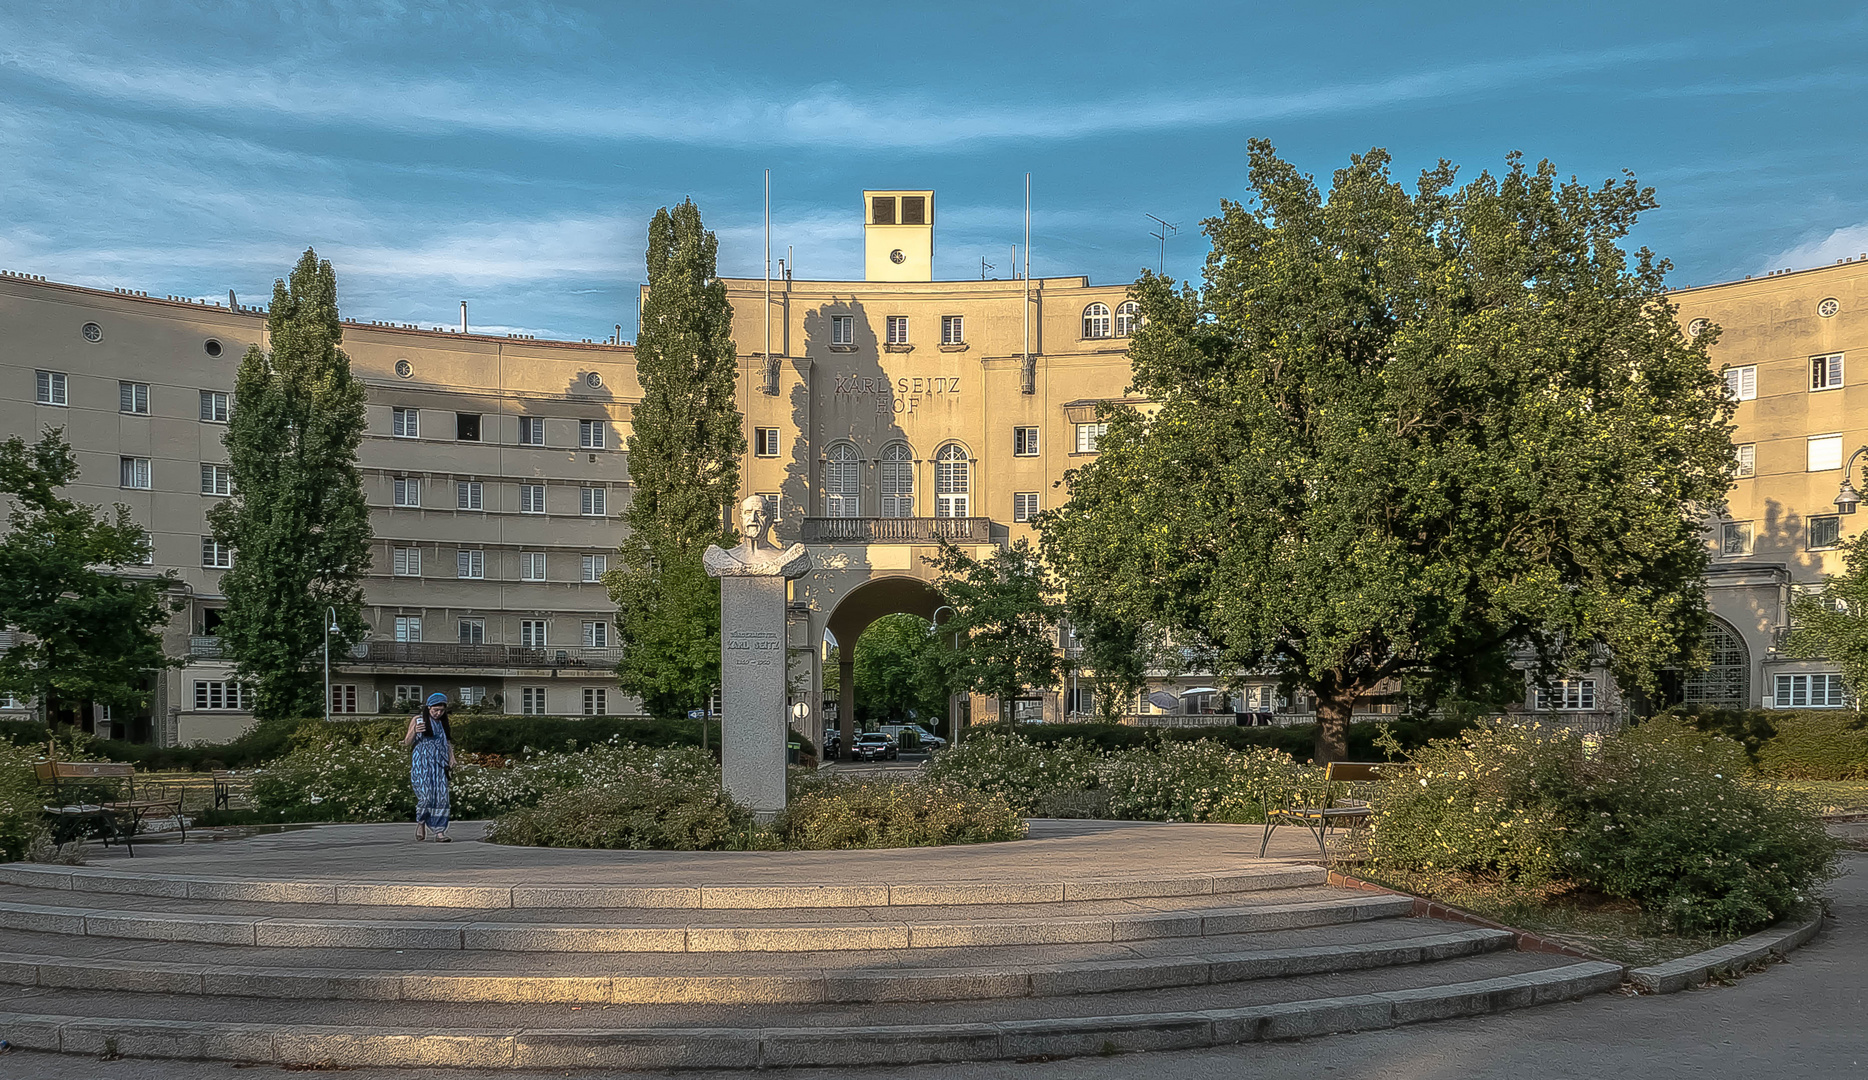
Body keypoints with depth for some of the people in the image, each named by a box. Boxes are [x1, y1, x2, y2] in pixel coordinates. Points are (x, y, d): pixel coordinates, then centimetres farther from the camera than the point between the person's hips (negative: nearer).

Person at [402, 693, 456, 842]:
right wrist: (415, 731, -16)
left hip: (439, 765, 4)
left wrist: (451, 757, 5)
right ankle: (420, 822, 13)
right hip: (422, 765, -4)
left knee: (441, 797, -7)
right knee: (425, 796, -14)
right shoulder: (418, 719, 4)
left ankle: (440, 832, -5)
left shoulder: (443, 722, 16)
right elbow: (407, 743, 4)